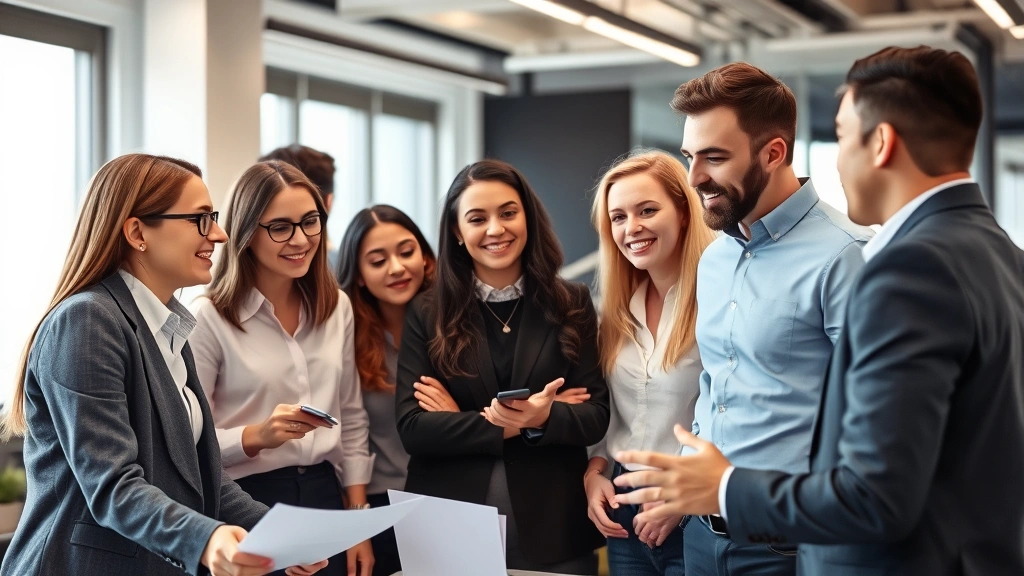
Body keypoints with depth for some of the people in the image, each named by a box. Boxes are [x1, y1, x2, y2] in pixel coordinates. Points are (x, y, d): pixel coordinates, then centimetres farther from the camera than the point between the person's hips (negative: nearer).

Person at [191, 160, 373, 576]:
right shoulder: (210, 318, -11)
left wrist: (359, 523, 8)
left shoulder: (336, 307, 5)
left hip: (324, 497, 5)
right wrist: (258, 436, -28)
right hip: (246, 504, -5)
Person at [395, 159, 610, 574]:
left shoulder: (571, 304, 4)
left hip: (551, 527, 1)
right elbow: (412, 428, -7)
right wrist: (508, 427, -15)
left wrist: (544, 419, -20)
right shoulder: (426, 314, 2)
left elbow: (595, 416, 0)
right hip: (449, 527, -1)